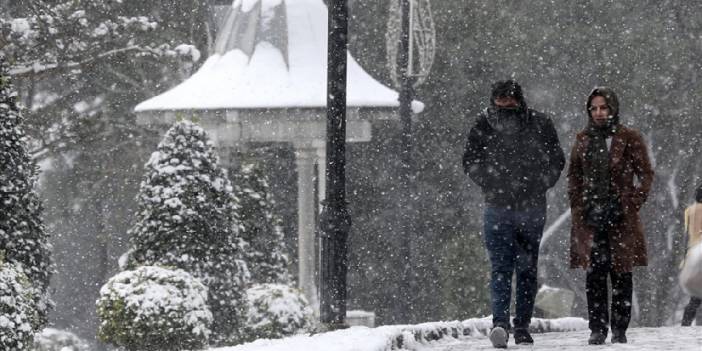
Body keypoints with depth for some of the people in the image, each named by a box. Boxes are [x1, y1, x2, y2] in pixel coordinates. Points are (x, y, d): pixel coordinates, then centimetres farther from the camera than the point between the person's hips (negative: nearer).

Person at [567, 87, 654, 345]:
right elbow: (573, 176, 18)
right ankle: (597, 329, 1)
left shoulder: (629, 139, 2)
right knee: (594, 275, -2)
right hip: (590, 217, 2)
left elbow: (645, 174, 3)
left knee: (621, 274, 0)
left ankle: (620, 330, 4)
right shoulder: (583, 140, 12)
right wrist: (578, 206, 4)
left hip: (621, 217, -2)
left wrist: (632, 205, -7)